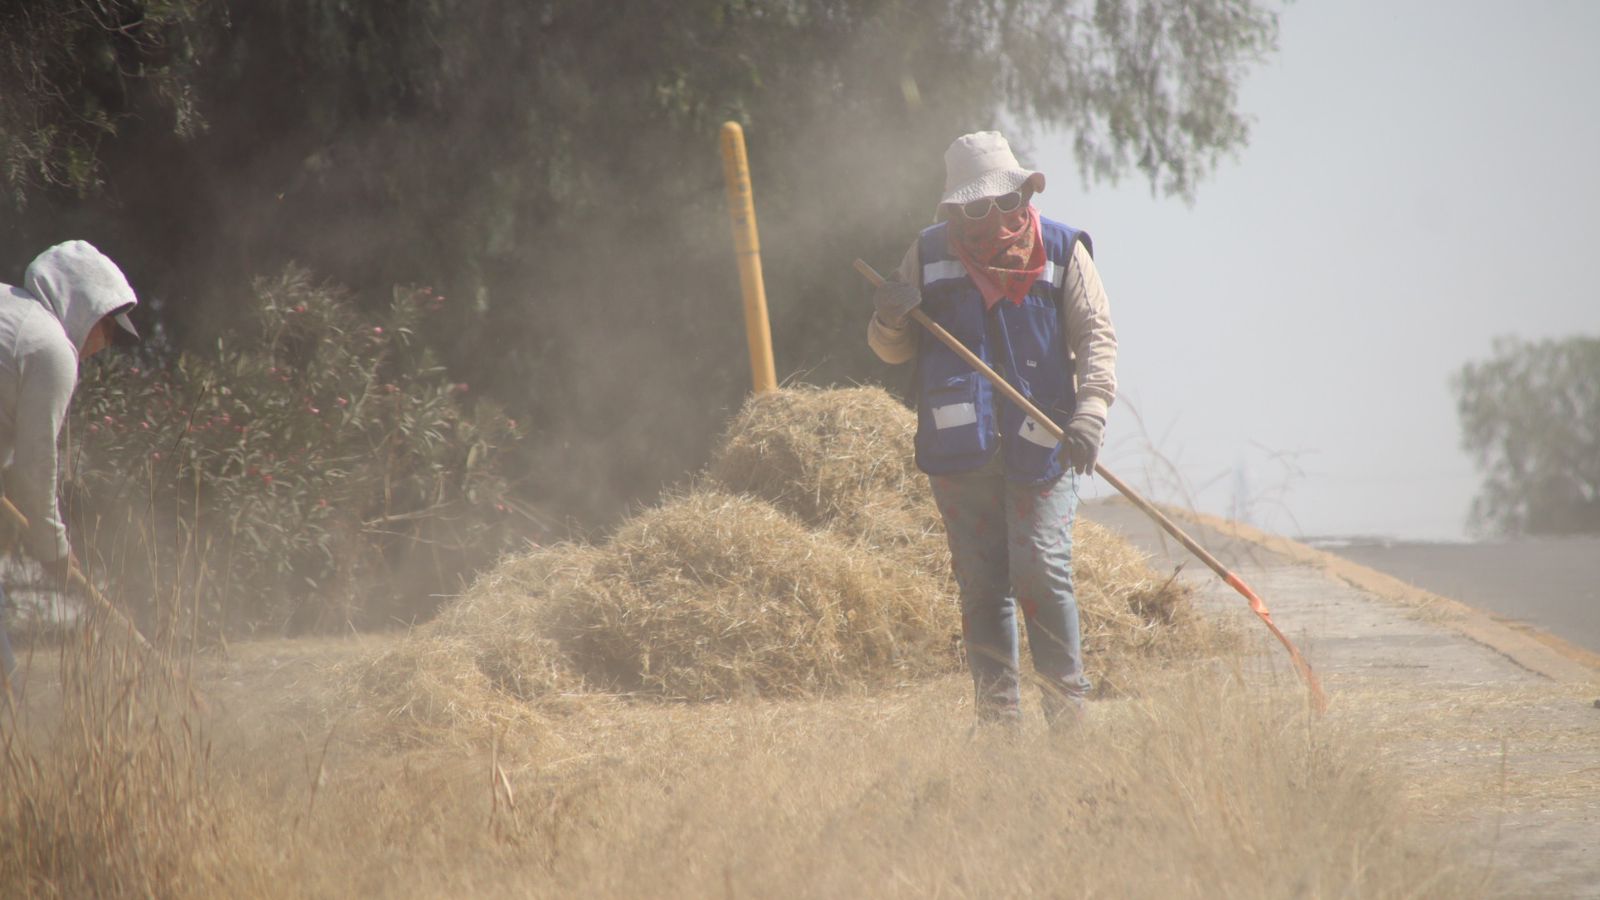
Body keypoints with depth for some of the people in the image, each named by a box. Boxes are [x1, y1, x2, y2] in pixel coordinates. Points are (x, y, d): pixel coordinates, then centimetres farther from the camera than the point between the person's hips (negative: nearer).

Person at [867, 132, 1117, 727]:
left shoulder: (1061, 252, 3)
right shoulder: (930, 253, 10)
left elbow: (1096, 334, -2)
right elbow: (896, 351, 15)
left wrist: (1091, 411, -18)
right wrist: (889, 323, -10)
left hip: (1040, 447, -3)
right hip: (961, 448, 3)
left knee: (1041, 572, -11)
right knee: (981, 584, 4)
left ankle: (1067, 706, -1)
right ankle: (998, 713, 10)